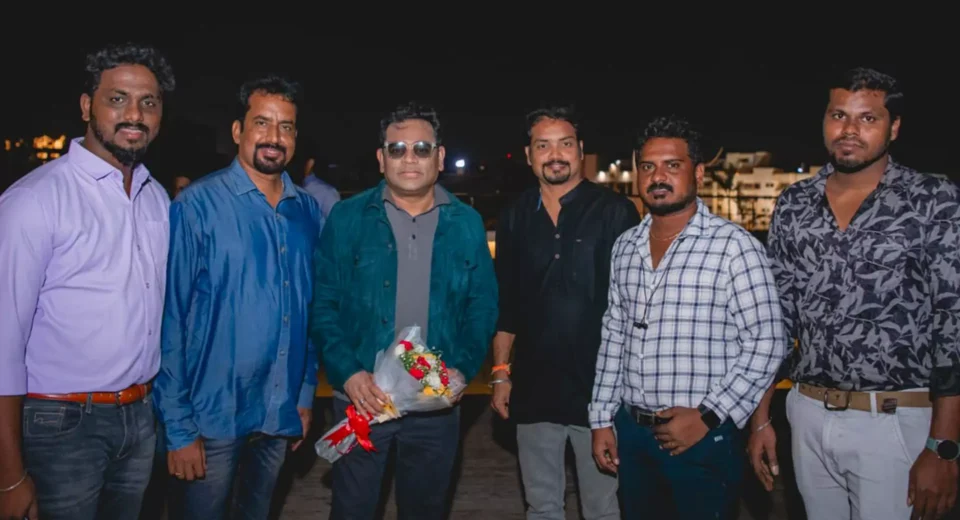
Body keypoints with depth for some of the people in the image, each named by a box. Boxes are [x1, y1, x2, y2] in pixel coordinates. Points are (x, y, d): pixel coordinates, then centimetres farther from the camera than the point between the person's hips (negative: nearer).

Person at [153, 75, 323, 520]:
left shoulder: (308, 211, 3)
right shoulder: (197, 206, -12)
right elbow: (170, 318, -12)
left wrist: (306, 395, 9)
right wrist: (178, 427, -13)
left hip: (281, 414, 5)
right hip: (214, 416, -4)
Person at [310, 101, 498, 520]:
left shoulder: (467, 224, 2)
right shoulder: (347, 217, -4)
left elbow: (483, 307, 3)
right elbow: (323, 303, -5)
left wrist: (463, 369, -11)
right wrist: (347, 373, -17)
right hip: (363, 398, -1)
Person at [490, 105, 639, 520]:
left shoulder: (615, 212, -5)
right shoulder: (516, 216, 6)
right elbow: (505, 302, 9)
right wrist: (501, 373, 8)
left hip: (601, 386, -3)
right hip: (534, 388, 3)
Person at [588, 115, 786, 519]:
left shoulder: (734, 246, -10)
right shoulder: (624, 247, 7)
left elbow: (765, 344, -11)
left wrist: (707, 416, -15)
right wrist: (602, 418, 10)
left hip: (704, 437, -5)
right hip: (630, 432, 5)